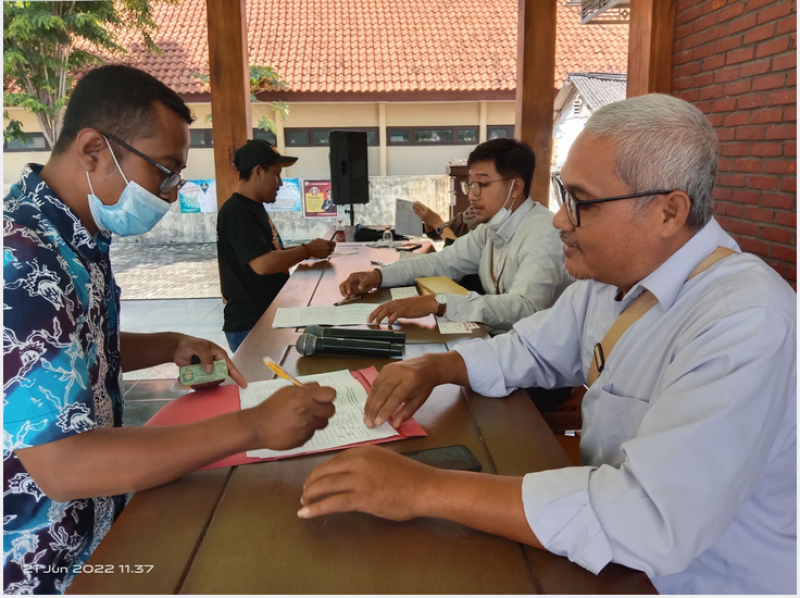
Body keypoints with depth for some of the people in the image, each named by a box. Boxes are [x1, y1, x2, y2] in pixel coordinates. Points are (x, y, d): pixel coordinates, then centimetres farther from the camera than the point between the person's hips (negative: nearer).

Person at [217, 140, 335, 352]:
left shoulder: (254, 208, 12)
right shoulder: (237, 213, -19)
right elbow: (263, 264, -30)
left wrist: (304, 250, 6)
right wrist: (308, 250, -18)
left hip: (269, 319, 10)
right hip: (250, 328, -10)